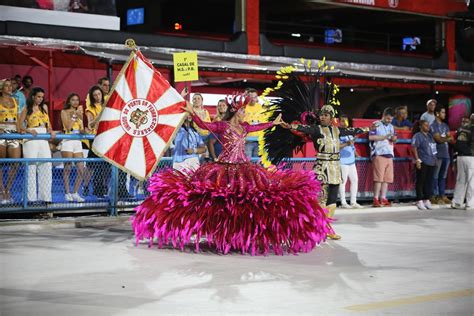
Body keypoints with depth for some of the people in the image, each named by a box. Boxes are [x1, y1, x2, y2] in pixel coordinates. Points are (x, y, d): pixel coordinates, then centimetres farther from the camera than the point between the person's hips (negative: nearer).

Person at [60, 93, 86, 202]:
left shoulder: (79, 112, 18)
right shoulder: (64, 112, 3)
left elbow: (82, 130, 13)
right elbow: (68, 127, -10)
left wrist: (83, 130, -8)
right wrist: (75, 116, -8)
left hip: (77, 141, 5)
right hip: (68, 141, -5)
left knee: (81, 169, -1)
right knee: (67, 168, -6)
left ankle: (75, 193, 8)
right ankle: (67, 193, -1)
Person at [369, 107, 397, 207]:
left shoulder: (391, 127, 22)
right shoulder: (376, 125, 0)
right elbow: (370, 137, -12)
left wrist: (394, 139, 5)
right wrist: (384, 137, -13)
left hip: (389, 155, 7)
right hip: (379, 154, -7)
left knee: (387, 178, 3)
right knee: (379, 177, -11)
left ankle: (383, 199, 6)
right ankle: (376, 199, -8)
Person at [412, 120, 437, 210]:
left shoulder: (430, 136, 18)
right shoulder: (417, 136, -5)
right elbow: (414, 148, -11)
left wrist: (435, 159, 18)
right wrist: (417, 160, -17)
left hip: (431, 162, 7)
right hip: (422, 162, -7)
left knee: (429, 182, 8)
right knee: (421, 181, -3)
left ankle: (427, 200, 14)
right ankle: (419, 201, 0)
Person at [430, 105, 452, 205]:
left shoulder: (445, 126, 19)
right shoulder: (433, 126, -3)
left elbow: (449, 138, 9)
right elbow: (439, 139, -12)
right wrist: (448, 138, -6)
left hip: (446, 154, 7)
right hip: (437, 154, -7)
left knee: (443, 176, 8)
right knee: (435, 176, -4)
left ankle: (442, 195, 11)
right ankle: (434, 196, -3)